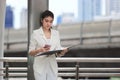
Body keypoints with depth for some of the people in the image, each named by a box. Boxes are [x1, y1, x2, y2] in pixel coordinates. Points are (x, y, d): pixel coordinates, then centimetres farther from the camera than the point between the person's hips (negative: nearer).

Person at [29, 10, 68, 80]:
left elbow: (57, 52, 8)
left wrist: (62, 52, -16)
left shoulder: (56, 33, 9)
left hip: (52, 66, 4)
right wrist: (40, 50, -20)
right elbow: (31, 52, 0)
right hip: (40, 66, -3)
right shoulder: (36, 33, -2)